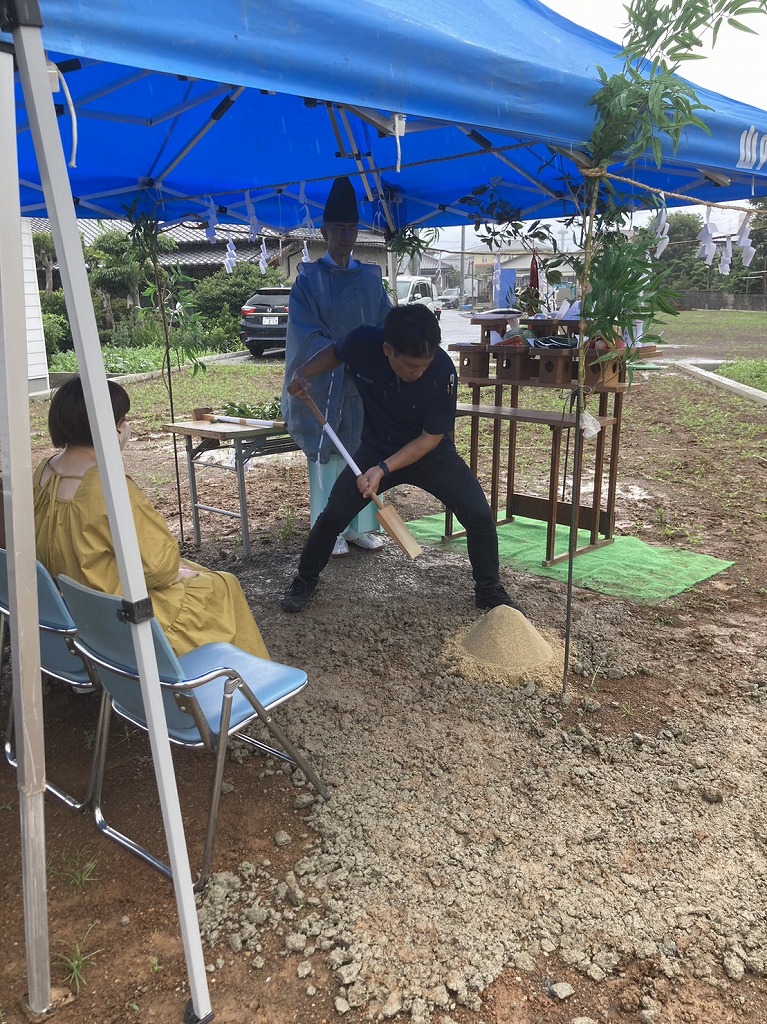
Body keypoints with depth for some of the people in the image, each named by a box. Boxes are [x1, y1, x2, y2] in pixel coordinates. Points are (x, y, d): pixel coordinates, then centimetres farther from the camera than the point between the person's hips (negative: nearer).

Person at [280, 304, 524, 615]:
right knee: (332, 516, -4)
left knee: (480, 516, -11)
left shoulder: (442, 370, -30)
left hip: (431, 453, -1)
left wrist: (383, 469, -29)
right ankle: (305, 581, 23)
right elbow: (334, 353, 2)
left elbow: (431, 438, -21)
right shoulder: (363, 343, -24)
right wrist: (303, 373, -16)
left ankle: (489, 591, 14)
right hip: (376, 449, 1)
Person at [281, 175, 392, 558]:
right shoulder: (309, 278, -2)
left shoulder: (370, 278, 9)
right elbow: (306, 332, -10)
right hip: (325, 383, -4)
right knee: (327, 456, 1)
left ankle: (361, 526, 19)